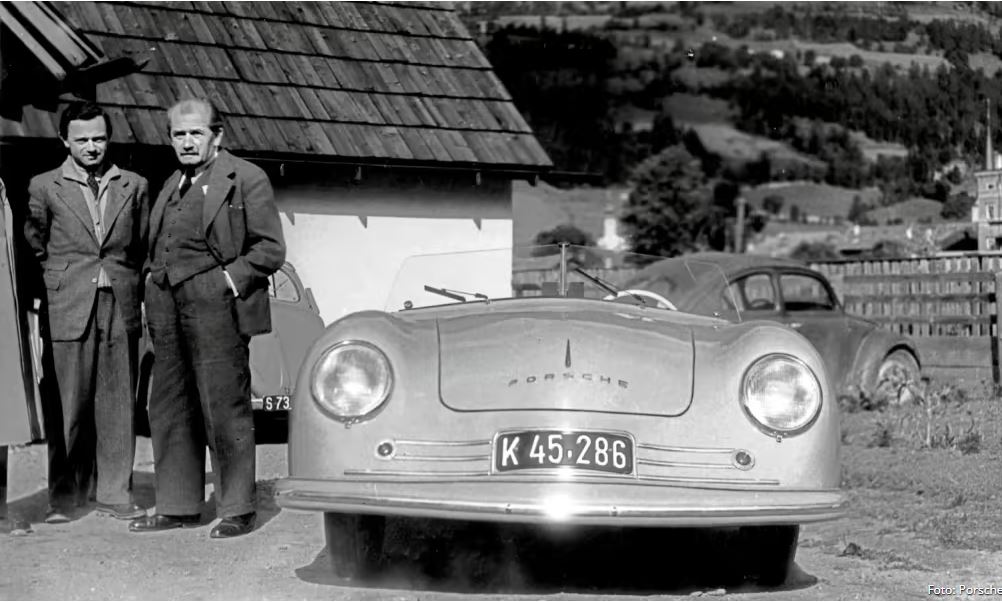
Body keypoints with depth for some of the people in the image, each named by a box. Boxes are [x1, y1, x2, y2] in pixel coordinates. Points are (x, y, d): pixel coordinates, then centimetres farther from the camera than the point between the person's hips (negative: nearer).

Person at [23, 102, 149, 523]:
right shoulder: (45, 187, 5)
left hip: (120, 309, 2)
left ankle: (115, 494, 12)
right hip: (68, 310, -2)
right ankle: (63, 497, 9)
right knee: (67, 406, 0)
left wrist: (128, 287, 9)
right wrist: (57, 285, 7)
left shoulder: (134, 186, 11)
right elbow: (33, 247, 10)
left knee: (118, 405, 4)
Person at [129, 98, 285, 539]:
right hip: (168, 309, 8)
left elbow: (269, 249, -6)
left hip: (216, 308, -8)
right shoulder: (173, 185, 19)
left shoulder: (246, 179, -3)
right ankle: (177, 507, 19)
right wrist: (155, 286, 12)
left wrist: (229, 281, -14)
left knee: (224, 410, -5)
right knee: (168, 411, 10)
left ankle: (238, 511, 4)